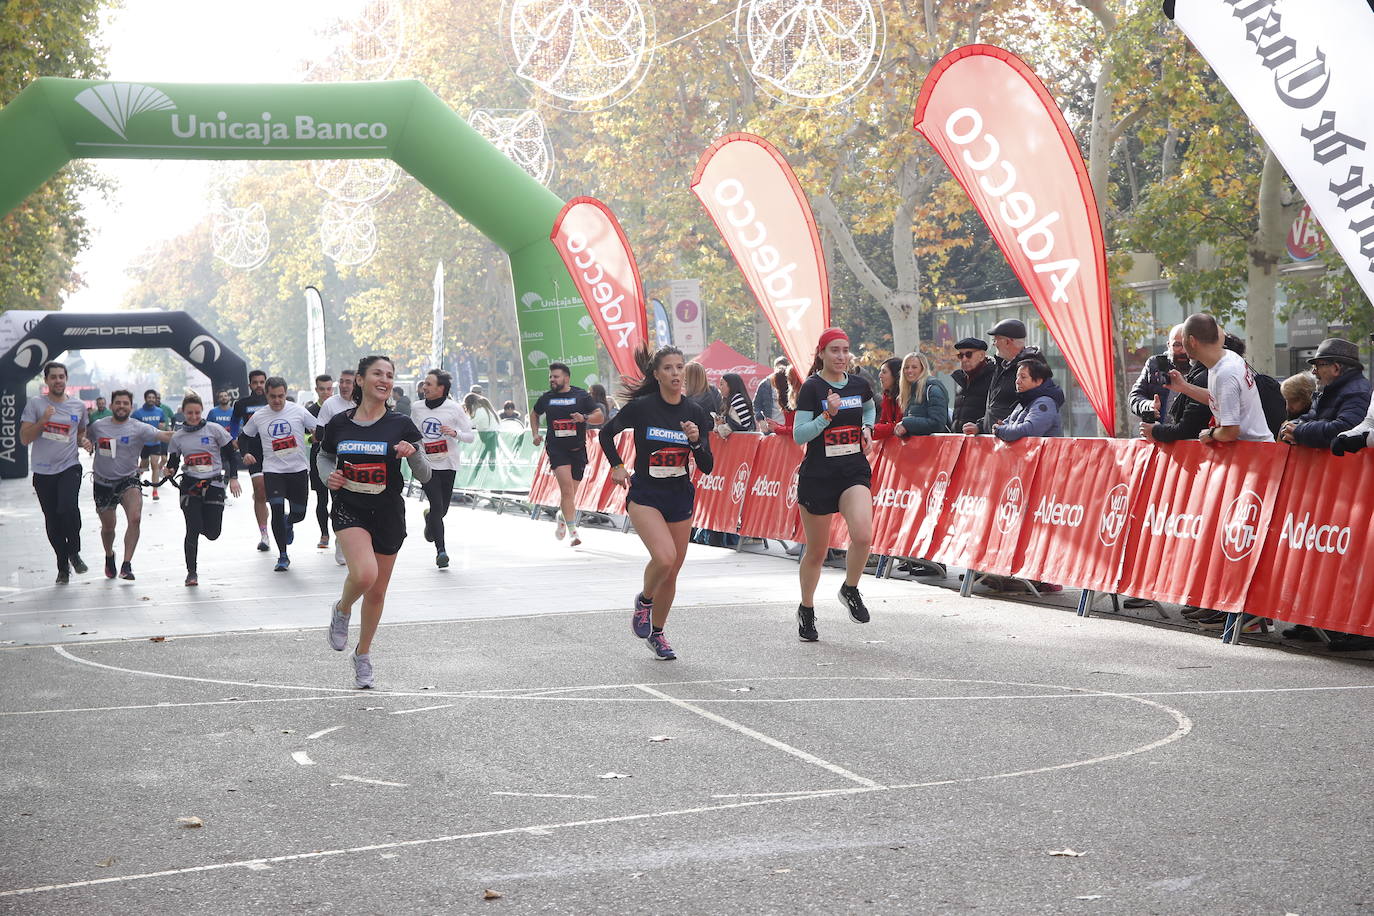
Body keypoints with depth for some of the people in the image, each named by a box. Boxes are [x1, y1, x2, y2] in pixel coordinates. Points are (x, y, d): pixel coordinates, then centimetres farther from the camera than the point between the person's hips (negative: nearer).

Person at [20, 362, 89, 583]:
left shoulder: (78, 406, 8)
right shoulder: (35, 404, 0)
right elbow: (24, 439, -5)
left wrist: (84, 440, 9)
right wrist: (42, 420, -17)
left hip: (70, 467, 0)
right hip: (43, 471, 0)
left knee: (68, 508, -25)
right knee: (52, 522, 6)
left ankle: (74, 552, -1)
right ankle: (63, 566, 21)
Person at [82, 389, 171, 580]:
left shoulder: (139, 428, -8)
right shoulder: (98, 426, 1)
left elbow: (165, 436, -19)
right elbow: (87, 439, 20)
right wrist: (86, 443, -5)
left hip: (128, 480, -2)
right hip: (102, 482, 2)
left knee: (135, 519, -25)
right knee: (108, 527, 14)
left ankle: (127, 565, -19)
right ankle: (109, 556, 45)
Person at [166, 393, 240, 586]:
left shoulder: (214, 429, -1)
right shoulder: (178, 437, 5)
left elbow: (230, 453, 3)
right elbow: (173, 460, 12)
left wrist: (233, 478, -3)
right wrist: (169, 470, -11)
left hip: (214, 485, 0)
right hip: (190, 486, 0)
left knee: (212, 533, -2)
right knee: (193, 530, -9)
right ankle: (191, 572, 3)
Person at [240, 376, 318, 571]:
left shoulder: (298, 411, -2)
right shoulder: (258, 417, 3)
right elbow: (243, 437, 17)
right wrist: (246, 453, 0)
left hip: (298, 469, 0)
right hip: (273, 470, 0)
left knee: (299, 513, 5)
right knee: (277, 510, -14)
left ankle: (288, 523, 45)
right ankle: (282, 557, -4)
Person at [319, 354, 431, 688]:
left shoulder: (401, 425, -6)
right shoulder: (339, 423, -2)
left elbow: (424, 476, -4)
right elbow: (323, 457, 17)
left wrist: (413, 453, -24)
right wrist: (328, 476, -4)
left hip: (388, 515, 1)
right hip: (349, 510, -1)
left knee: (377, 592, 12)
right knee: (364, 574, -28)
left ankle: (363, 654, 35)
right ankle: (342, 610, 7)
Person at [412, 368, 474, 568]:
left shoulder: (453, 408, -5)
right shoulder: (417, 408, 2)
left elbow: (471, 436, -2)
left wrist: (455, 433, -20)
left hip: (448, 465, 0)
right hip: (427, 464, 0)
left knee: (442, 509, 6)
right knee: (437, 505, -14)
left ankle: (429, 518, 43)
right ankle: (441, 550, -10)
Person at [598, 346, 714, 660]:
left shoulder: (695, 413, -2)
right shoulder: (641, 407, -10)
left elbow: (707, 467, -2)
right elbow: (606, 433, 7)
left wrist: (696, 441, -19)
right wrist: (616, 466, -2)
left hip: (680, 497, 4)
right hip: (645, 495, -4)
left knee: (671, 573, 9)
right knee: (664, 557, -25)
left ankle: (657, 633, 29)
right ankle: (644, 600, 6)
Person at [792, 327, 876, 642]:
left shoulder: (859, 384, 5)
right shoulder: (812, 388, -9)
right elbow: (798, 435, -13)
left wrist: (867, 429, 10)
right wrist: (827, 415, -25)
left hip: (854, 472, 3)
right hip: (817, 475, -3)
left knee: (863, 535, -22)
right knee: (816, 551, 7)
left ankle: (850, 590, 4)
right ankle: (806, 609, 30)